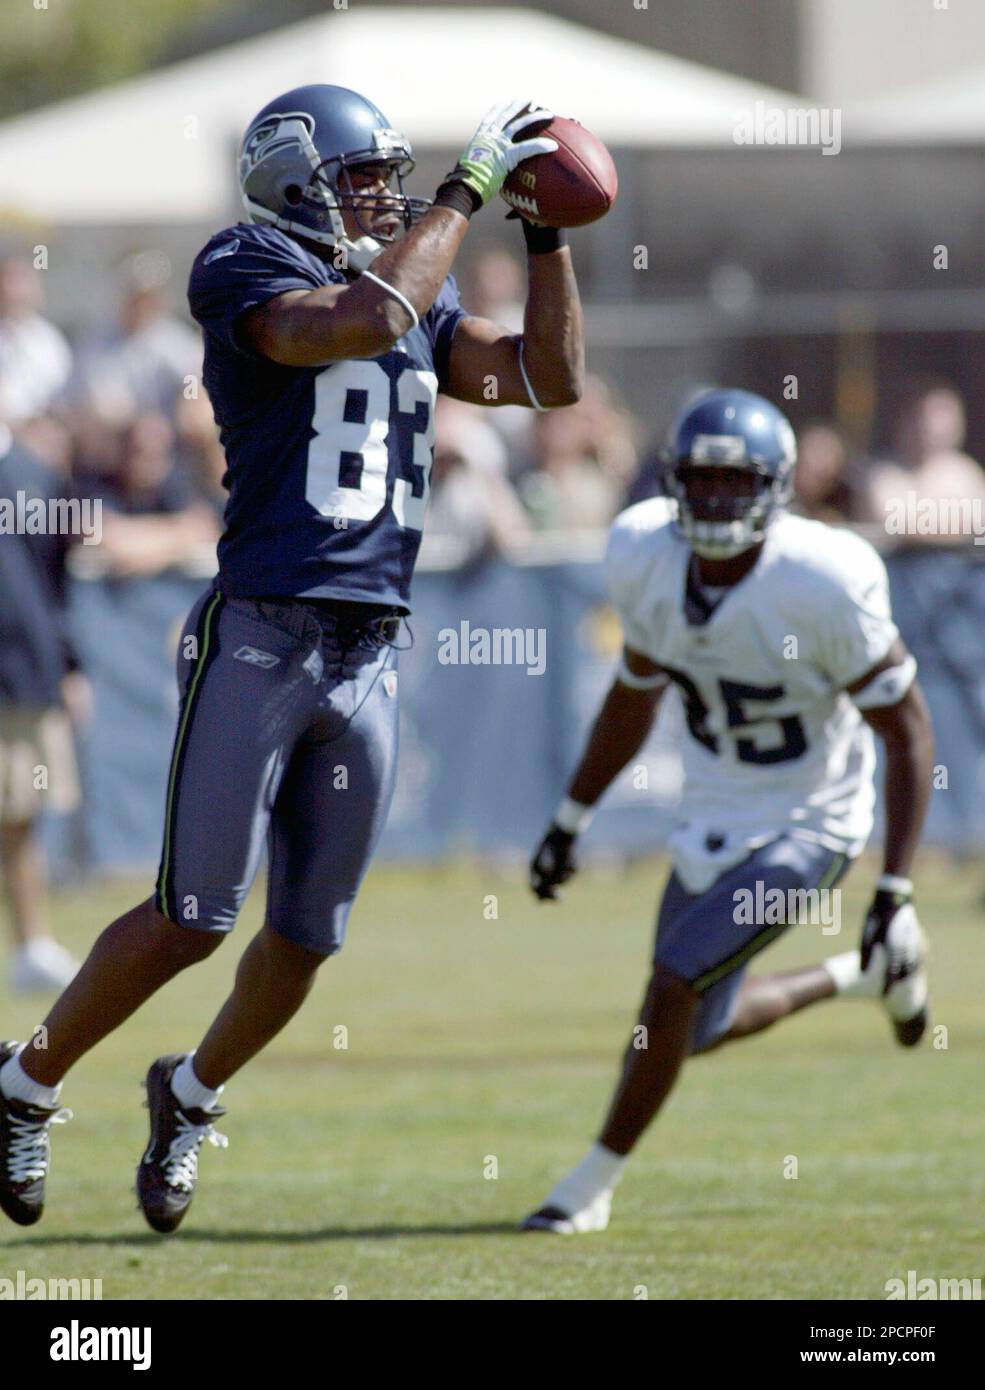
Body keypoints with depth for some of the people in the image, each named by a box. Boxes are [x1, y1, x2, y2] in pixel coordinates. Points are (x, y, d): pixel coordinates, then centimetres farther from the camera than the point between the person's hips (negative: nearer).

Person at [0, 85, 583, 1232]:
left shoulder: (424, 308, 16)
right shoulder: (243, 271, -5)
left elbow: (551, 379, 13)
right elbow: (360, 321, -22)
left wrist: (546, 233, 6)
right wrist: (469, 186, -15)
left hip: (370, 654, 6)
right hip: (262, 633, -6)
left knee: (307, 935, 8)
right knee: (196, 916, -8)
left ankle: (190, 1095, 32)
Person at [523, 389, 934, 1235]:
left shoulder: (825, 584, -27)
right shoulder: (646, 559, -11)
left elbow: (908, 731, -18)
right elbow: (637, 692, 9)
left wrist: (896, 894, -20)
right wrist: (573, 818, 14)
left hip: (805, 830, -7)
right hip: (712, 818, 7)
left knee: (674, 988, -18)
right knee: (695, 1029, 14)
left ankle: (595, 1184, 1)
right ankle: (866, 976, 40)